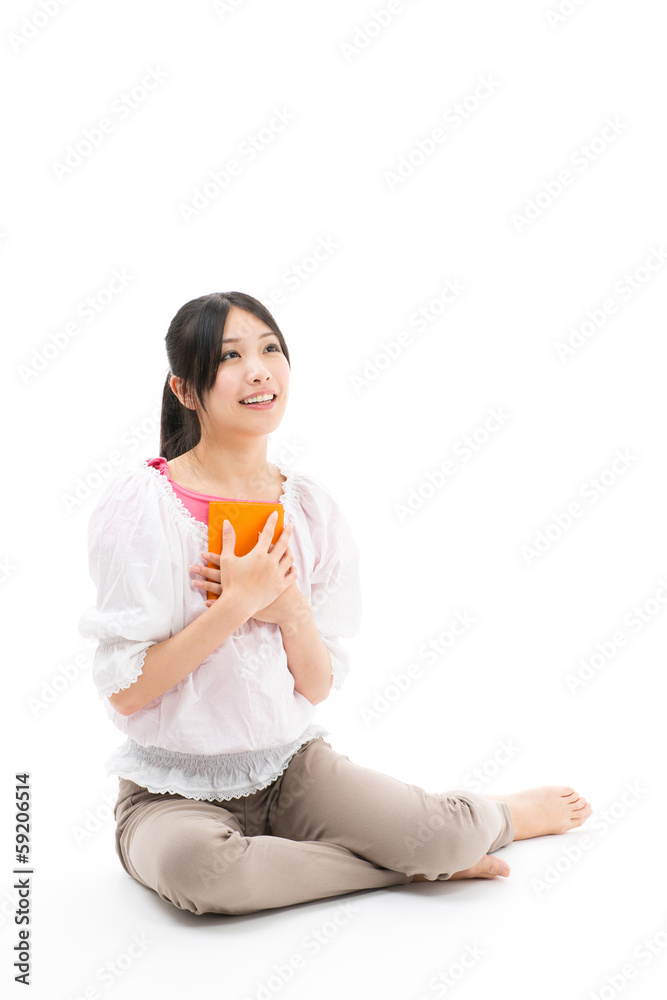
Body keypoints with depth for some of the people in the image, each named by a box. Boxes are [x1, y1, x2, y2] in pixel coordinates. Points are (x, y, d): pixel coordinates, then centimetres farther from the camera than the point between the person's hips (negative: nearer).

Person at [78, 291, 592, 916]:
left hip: (292, 767, 3)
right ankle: (407, 864, -12)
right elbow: (125, 693, -15)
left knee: (446, 834, -19)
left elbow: (319, 687, 1)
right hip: (173, 789, -3)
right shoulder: (139, 506, -13)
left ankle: (503, 816, 19)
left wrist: (290, 610, -18)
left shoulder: (310, 506, 0)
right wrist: (236, 604, -23)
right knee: (192, 865, -36)